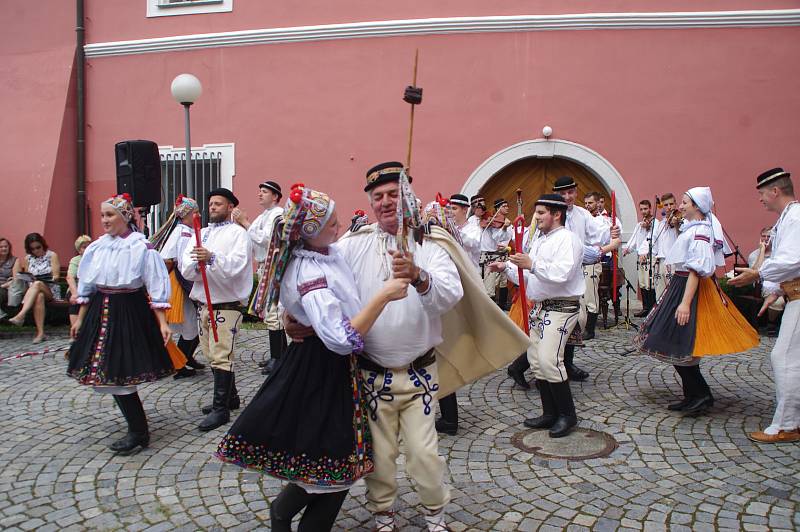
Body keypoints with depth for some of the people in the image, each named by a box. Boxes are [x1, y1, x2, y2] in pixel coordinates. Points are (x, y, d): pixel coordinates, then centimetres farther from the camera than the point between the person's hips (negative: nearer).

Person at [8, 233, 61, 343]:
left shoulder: (52, 255, 4)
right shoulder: (27, 258, 15)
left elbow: (56, 277, -3)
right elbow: (27, 279, 14)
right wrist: (25, 278, -10)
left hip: (51, 290, -2)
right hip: (33, 290, 2)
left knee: (37, 284, -36)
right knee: (39, 296, -36)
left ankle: (20, 315, -51)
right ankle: (40, 332, -46)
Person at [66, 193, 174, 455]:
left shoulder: (141, 247, -9)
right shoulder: (97, 247, 8)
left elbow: (156, 288, -9)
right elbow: (87, 286, 16)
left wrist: (162, 323, -13)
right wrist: (80, 318, 16)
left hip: (131, 313, -6)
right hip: (101, 313, 6)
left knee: (118, 372, -7)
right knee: (108, 372, 10)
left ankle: (138, 432, 6)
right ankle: (137, 428, 26)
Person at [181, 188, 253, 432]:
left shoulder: (237, 233, -3)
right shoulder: (201, 234, 15)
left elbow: (236, 265, -20)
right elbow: (185, 269, 4)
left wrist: (212, 258, -35)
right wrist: (197, 265, -17)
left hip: (226, 304, -7)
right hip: (204, 304, 7)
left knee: (220, 356, -7)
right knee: (212, 354, 14)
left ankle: (221, 409, 0)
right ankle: (229, 396, 29)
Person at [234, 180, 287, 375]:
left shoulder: (277, 213, -8)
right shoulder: (263, 215, 20)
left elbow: (264, 239, -20)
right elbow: (253, 243, 17)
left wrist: (245, 222, -14)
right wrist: (241, 224, 5)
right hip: (264, 267, 10)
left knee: (272, 314, -10)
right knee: (271, 313, 14)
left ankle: (277, 358, -5)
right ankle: (281, 355, 22)